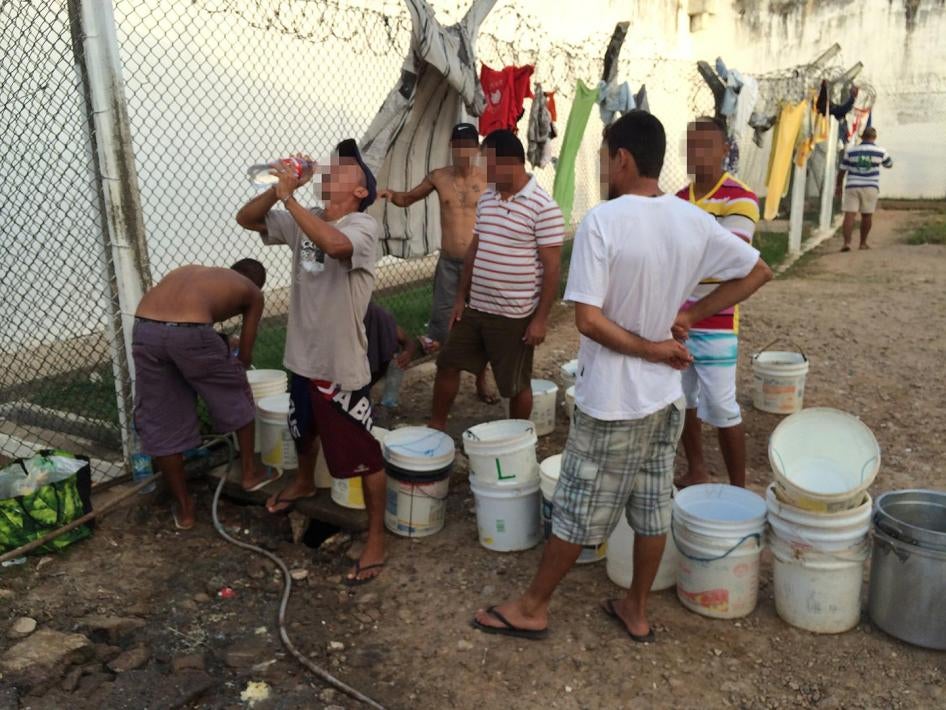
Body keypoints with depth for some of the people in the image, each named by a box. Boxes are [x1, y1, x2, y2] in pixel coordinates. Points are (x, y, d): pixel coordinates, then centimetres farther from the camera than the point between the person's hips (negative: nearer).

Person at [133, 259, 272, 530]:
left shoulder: (192, 270, 36)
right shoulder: (252, 292, 24)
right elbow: (245, 355, 25)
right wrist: (231, 373, 45)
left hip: (144, 329, 4)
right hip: (189, 332, -4)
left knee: (160, 425, 17)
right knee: (236, 397, 24)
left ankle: (184, 508, 29)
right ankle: (250, 473, 37)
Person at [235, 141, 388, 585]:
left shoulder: (363, 226, -18)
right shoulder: (304, 220, 3)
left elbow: (333, 244, -40)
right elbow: (246, 219, 4)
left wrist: (289, 198, -33)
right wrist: (280, 187, -11)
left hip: (342, 365, -7)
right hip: (302, 356, 8)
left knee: (362, 455, 2)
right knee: (303, 431, 31)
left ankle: (376, 540, 16)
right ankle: (304, 482, 60)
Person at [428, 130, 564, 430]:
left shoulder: (543, 208, -15)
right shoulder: (486, 199, 6)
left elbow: (552, 268, -15)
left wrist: (540, 318, -16)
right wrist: (461, 298, 12)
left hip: (514, 316, -7)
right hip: (475, 308, 7)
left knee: (516, 385, 8)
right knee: (447, 366, 14)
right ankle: (436, 426, 32)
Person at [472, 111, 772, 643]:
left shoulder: (602, 222, -20)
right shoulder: (694, 220, -1)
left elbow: (589, 321, -24)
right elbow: (758, 272, 10)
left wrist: (649, 349, -12)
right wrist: (690, 315, 3)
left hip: (612, 400, -6)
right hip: (666, 395, 6)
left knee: (578, 512, 8)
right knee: (653, 507, 17)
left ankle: (534, 608, 26)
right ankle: (637, 610, 34)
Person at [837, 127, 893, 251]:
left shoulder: (850, 150, 3)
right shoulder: (880, 151, 4)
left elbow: (842, 170, 5)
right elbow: (889, 164, 22)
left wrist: (838, 185, 17)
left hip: (852, 186, 0)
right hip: (870, 187, 1)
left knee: (849, 214, -6)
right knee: (867, 215, 10)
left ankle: (847, 242, -19)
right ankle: (863, 243, 17)